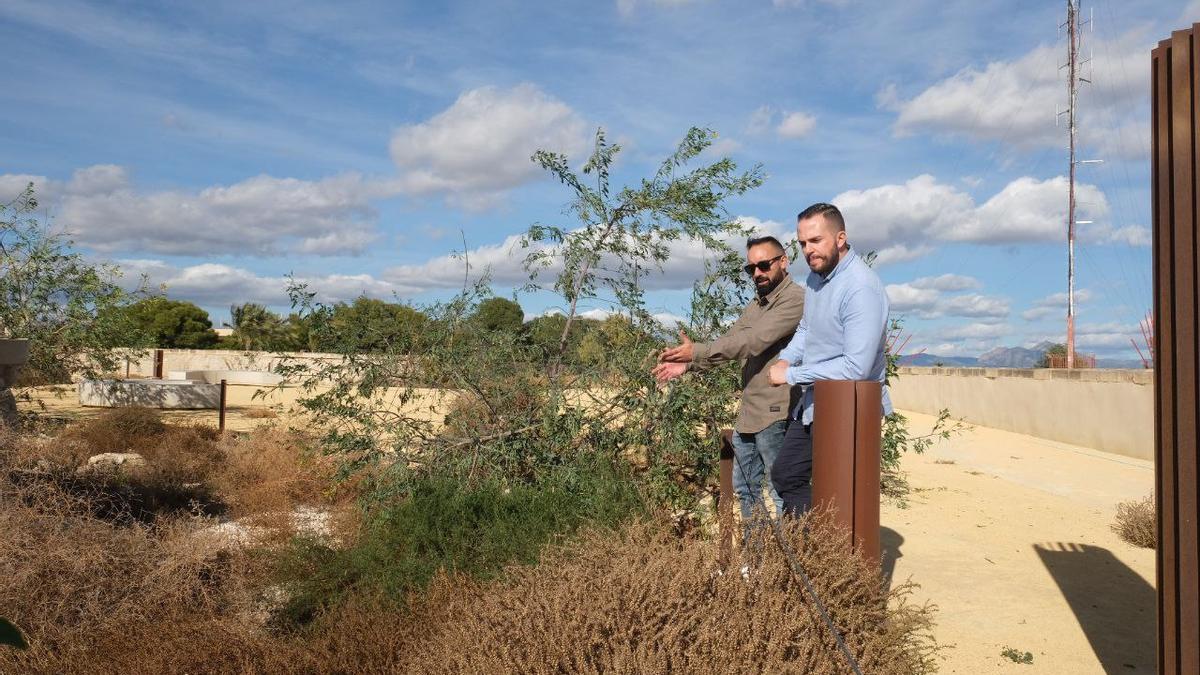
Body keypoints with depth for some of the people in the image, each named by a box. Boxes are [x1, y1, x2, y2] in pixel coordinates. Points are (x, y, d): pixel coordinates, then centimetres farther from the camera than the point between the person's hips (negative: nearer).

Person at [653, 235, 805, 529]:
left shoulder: (795, 299, -14)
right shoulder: (755, 306, 17)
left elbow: (753, 341, -23)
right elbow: (728, 342, 12)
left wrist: (696, 351, -22)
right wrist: (688, 365, -4)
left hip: (775, 414, -10)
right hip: (748, 414, 10)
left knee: (783, 492, -2)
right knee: (745, 488, 18)